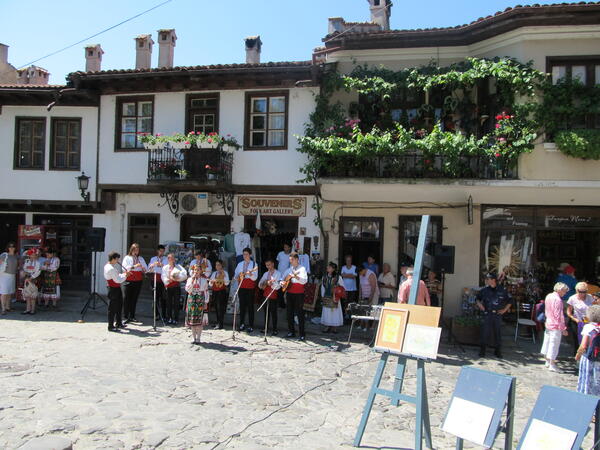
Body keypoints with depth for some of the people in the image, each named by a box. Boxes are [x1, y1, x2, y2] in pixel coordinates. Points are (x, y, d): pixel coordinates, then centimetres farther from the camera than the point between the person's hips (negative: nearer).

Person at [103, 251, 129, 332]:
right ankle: (111, 326, 6)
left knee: (119, 306, 20)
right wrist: (125, 275, -11)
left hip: (117, 288, 11)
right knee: (112, 308, -2)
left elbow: (116, 276, 17)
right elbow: (118, 280, -24)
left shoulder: (108, 266, 10)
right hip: (113, 290, -11)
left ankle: (119, 323, 32)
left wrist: (123, 274, 4)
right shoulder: (111, 269, -23)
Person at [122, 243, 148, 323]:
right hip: (129, 280, -4)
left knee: (135, 298, 7)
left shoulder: (141, 258, 16)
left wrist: (143, 268, -10)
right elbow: (124, 268, -10)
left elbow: (146, 269, 12)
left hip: (138, 280, 4)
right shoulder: (127, 258, 4)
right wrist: (134, 266, -20)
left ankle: (132, 316, 13)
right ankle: (126, 317, 0)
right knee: (127, 298, -4)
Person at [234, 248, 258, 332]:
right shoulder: (240, 264, 13)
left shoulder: (254, 264, 1)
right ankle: (242, 324, 14)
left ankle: (251, 326, 2)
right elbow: (235, 275, 12)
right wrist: (239, 276, -10)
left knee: (250, 306, -2)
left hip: (250, 288, -3)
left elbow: (255, 278, -6)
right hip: (241, 287, 3)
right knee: (242, 306, 5)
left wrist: (250, 274, -26)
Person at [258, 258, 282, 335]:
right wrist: (262, 285, -7)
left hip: (273, 296, -5)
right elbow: (260, 284, 14)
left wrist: (271, 283, -24)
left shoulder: (278, 273, -2)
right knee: (266, 312, 9)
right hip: (265, 295, 5)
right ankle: (266, 327, 19)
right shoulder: (265, 274, 17)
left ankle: (275, 330, 2)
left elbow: (277, 286, -10)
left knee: (273, 313, -4)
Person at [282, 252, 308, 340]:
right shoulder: (289, 269, 14)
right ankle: (291, 332, 21)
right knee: (289, 313, 9)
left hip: (299, 294, -6)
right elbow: (283, 277, 23)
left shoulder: (302, 269, -3)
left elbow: (304, 281, -16)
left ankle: (302, 334, -2)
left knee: (300, 313, -6)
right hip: (289, 293, 6)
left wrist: (295, 276, -29)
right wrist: (283, 282, 1)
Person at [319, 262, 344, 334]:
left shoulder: (338, 277, -7)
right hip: (326, 298, 3)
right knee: (326, 312, 4)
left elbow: (342, 287, 0)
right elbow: (322, 287, 12)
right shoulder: (324, 277, 4)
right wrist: (322, 296, 8)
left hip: (334, 298, -3)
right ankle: (328, 327, 14)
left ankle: (334, 328, 10)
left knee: (335, 312, 0)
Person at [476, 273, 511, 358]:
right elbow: (477, 298, 18)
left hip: (498, 315, 0)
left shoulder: (502, 290, 2)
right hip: (487, 314, 0)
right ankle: (482, 351, 6)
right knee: (485, 333, -3)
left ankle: (498, 351, 20)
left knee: (498, 333, 7)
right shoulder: (484, 290, 4)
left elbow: (509, 302, 12)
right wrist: (479, 303, -1)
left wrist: (504, 310, 3)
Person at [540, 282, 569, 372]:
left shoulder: (548, 296, 7)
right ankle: (552, 365, 4)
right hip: (555, 326, -9)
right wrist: (563, 328, -16)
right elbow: (559, 316, -21)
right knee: (554, 345, -1)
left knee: (547, 342, 16)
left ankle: (548, 362, 29)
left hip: (548, 324, 9)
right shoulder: (558, 299, -20)